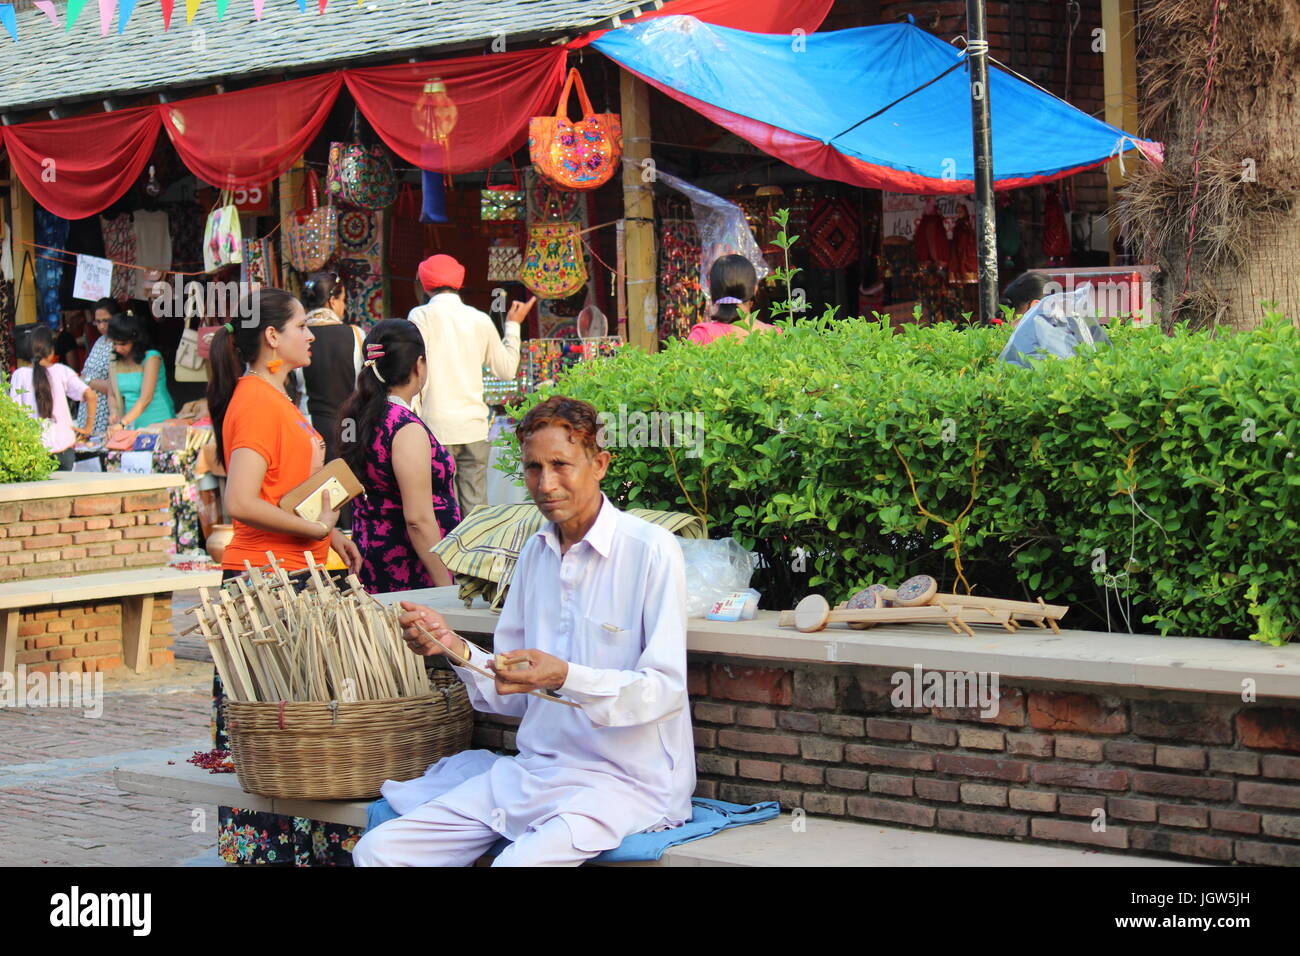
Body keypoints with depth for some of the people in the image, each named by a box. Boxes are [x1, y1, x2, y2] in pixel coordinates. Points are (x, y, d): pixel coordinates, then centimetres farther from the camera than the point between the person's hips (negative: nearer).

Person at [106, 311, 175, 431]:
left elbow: (146, 398, -16)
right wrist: (114, 412, -3)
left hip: (159, 423, -5)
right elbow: (112, 395, 20)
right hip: (132, 427, 5)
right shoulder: (115, 363, 9)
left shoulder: (151, 358, -8)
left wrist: (122, 424, -24)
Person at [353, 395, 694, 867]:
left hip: (624, 779, -7)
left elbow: (666, 689, -14)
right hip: (534, 770, 7)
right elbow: (514, 695, 13)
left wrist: (566, 677, -27)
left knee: (520, 862, -34)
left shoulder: (651, 551, -10)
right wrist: (456, 648, -5)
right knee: (378, 850, -7)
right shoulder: (534, 554, 13)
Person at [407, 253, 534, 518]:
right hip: (474, 426, 3)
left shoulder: (422, 316, -3)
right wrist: (513, 326, 29)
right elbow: (507, 369, 18)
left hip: (437, 426, -3)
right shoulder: (480, 320, 8)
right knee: (476, 504, 5)